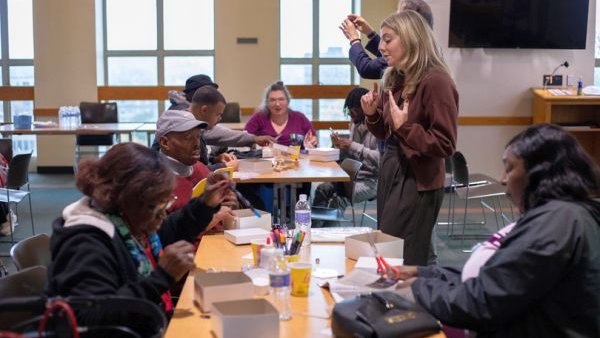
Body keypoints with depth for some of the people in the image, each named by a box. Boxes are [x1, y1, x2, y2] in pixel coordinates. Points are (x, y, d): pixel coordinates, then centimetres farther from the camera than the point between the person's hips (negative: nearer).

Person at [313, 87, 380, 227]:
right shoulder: (356, 124, 12)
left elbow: (381, 157, -26)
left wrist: (353, 147, -23)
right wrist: (340, 145, -1)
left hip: (373, 180, -8)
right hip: (355, 175, 8)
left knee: (339, 198, -28)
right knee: (322, 189, -13)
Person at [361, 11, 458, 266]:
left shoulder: (436, 82, -18)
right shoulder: (395, 79, 7)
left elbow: (445, 145, -20)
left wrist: (404, 126, -25)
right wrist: (372, 114, -1)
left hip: (417, 181, -9)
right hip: (390, 170, 9)